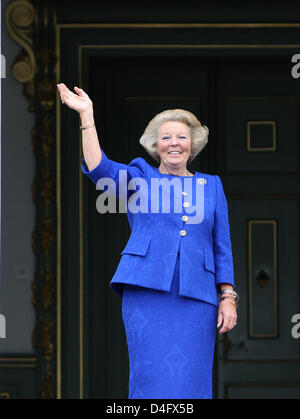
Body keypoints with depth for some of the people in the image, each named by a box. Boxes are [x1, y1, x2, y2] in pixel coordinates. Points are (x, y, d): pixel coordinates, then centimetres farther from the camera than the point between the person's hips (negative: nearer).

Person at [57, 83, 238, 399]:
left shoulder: (211, 185, 19)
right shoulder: (140, 177, 14)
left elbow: (222, 247, 16)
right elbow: (98, 168, -6)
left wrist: (228, 297, 5)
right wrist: (87, 115, -14)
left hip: (196, 298, 2)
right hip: (147, 292, -2)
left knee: (191, 383, -3)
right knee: (152, 380, -7)